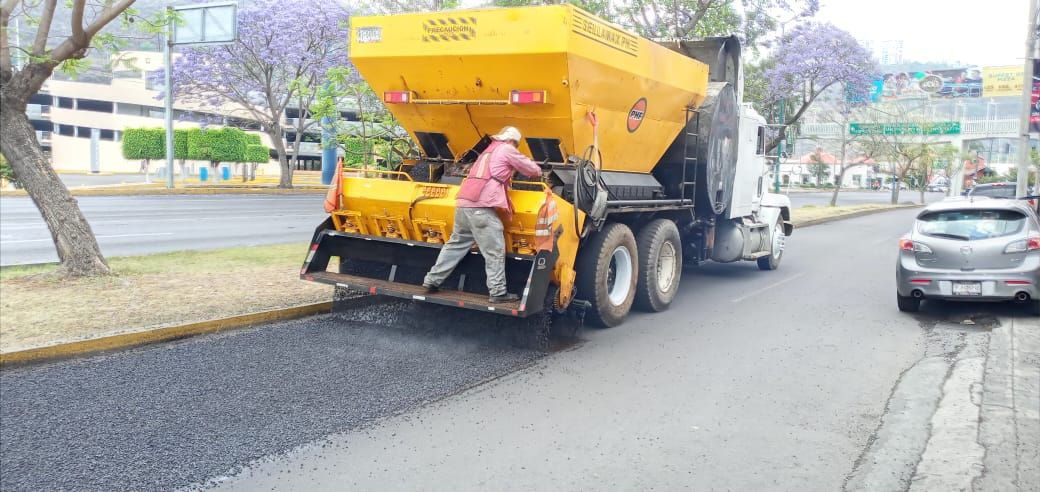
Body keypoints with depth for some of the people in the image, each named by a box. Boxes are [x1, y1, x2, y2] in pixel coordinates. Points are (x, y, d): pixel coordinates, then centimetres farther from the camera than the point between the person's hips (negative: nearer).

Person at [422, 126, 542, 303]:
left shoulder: (489, 151, 28)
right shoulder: (507, 150, 5)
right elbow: (533, 170, 13)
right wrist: (537, 171, 34)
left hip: (464, 204, 8)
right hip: (481, 207, -8)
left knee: (456, 244, 18)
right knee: (494, 251, -2)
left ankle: (432, 281, 20)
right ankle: (498, 293, 0)